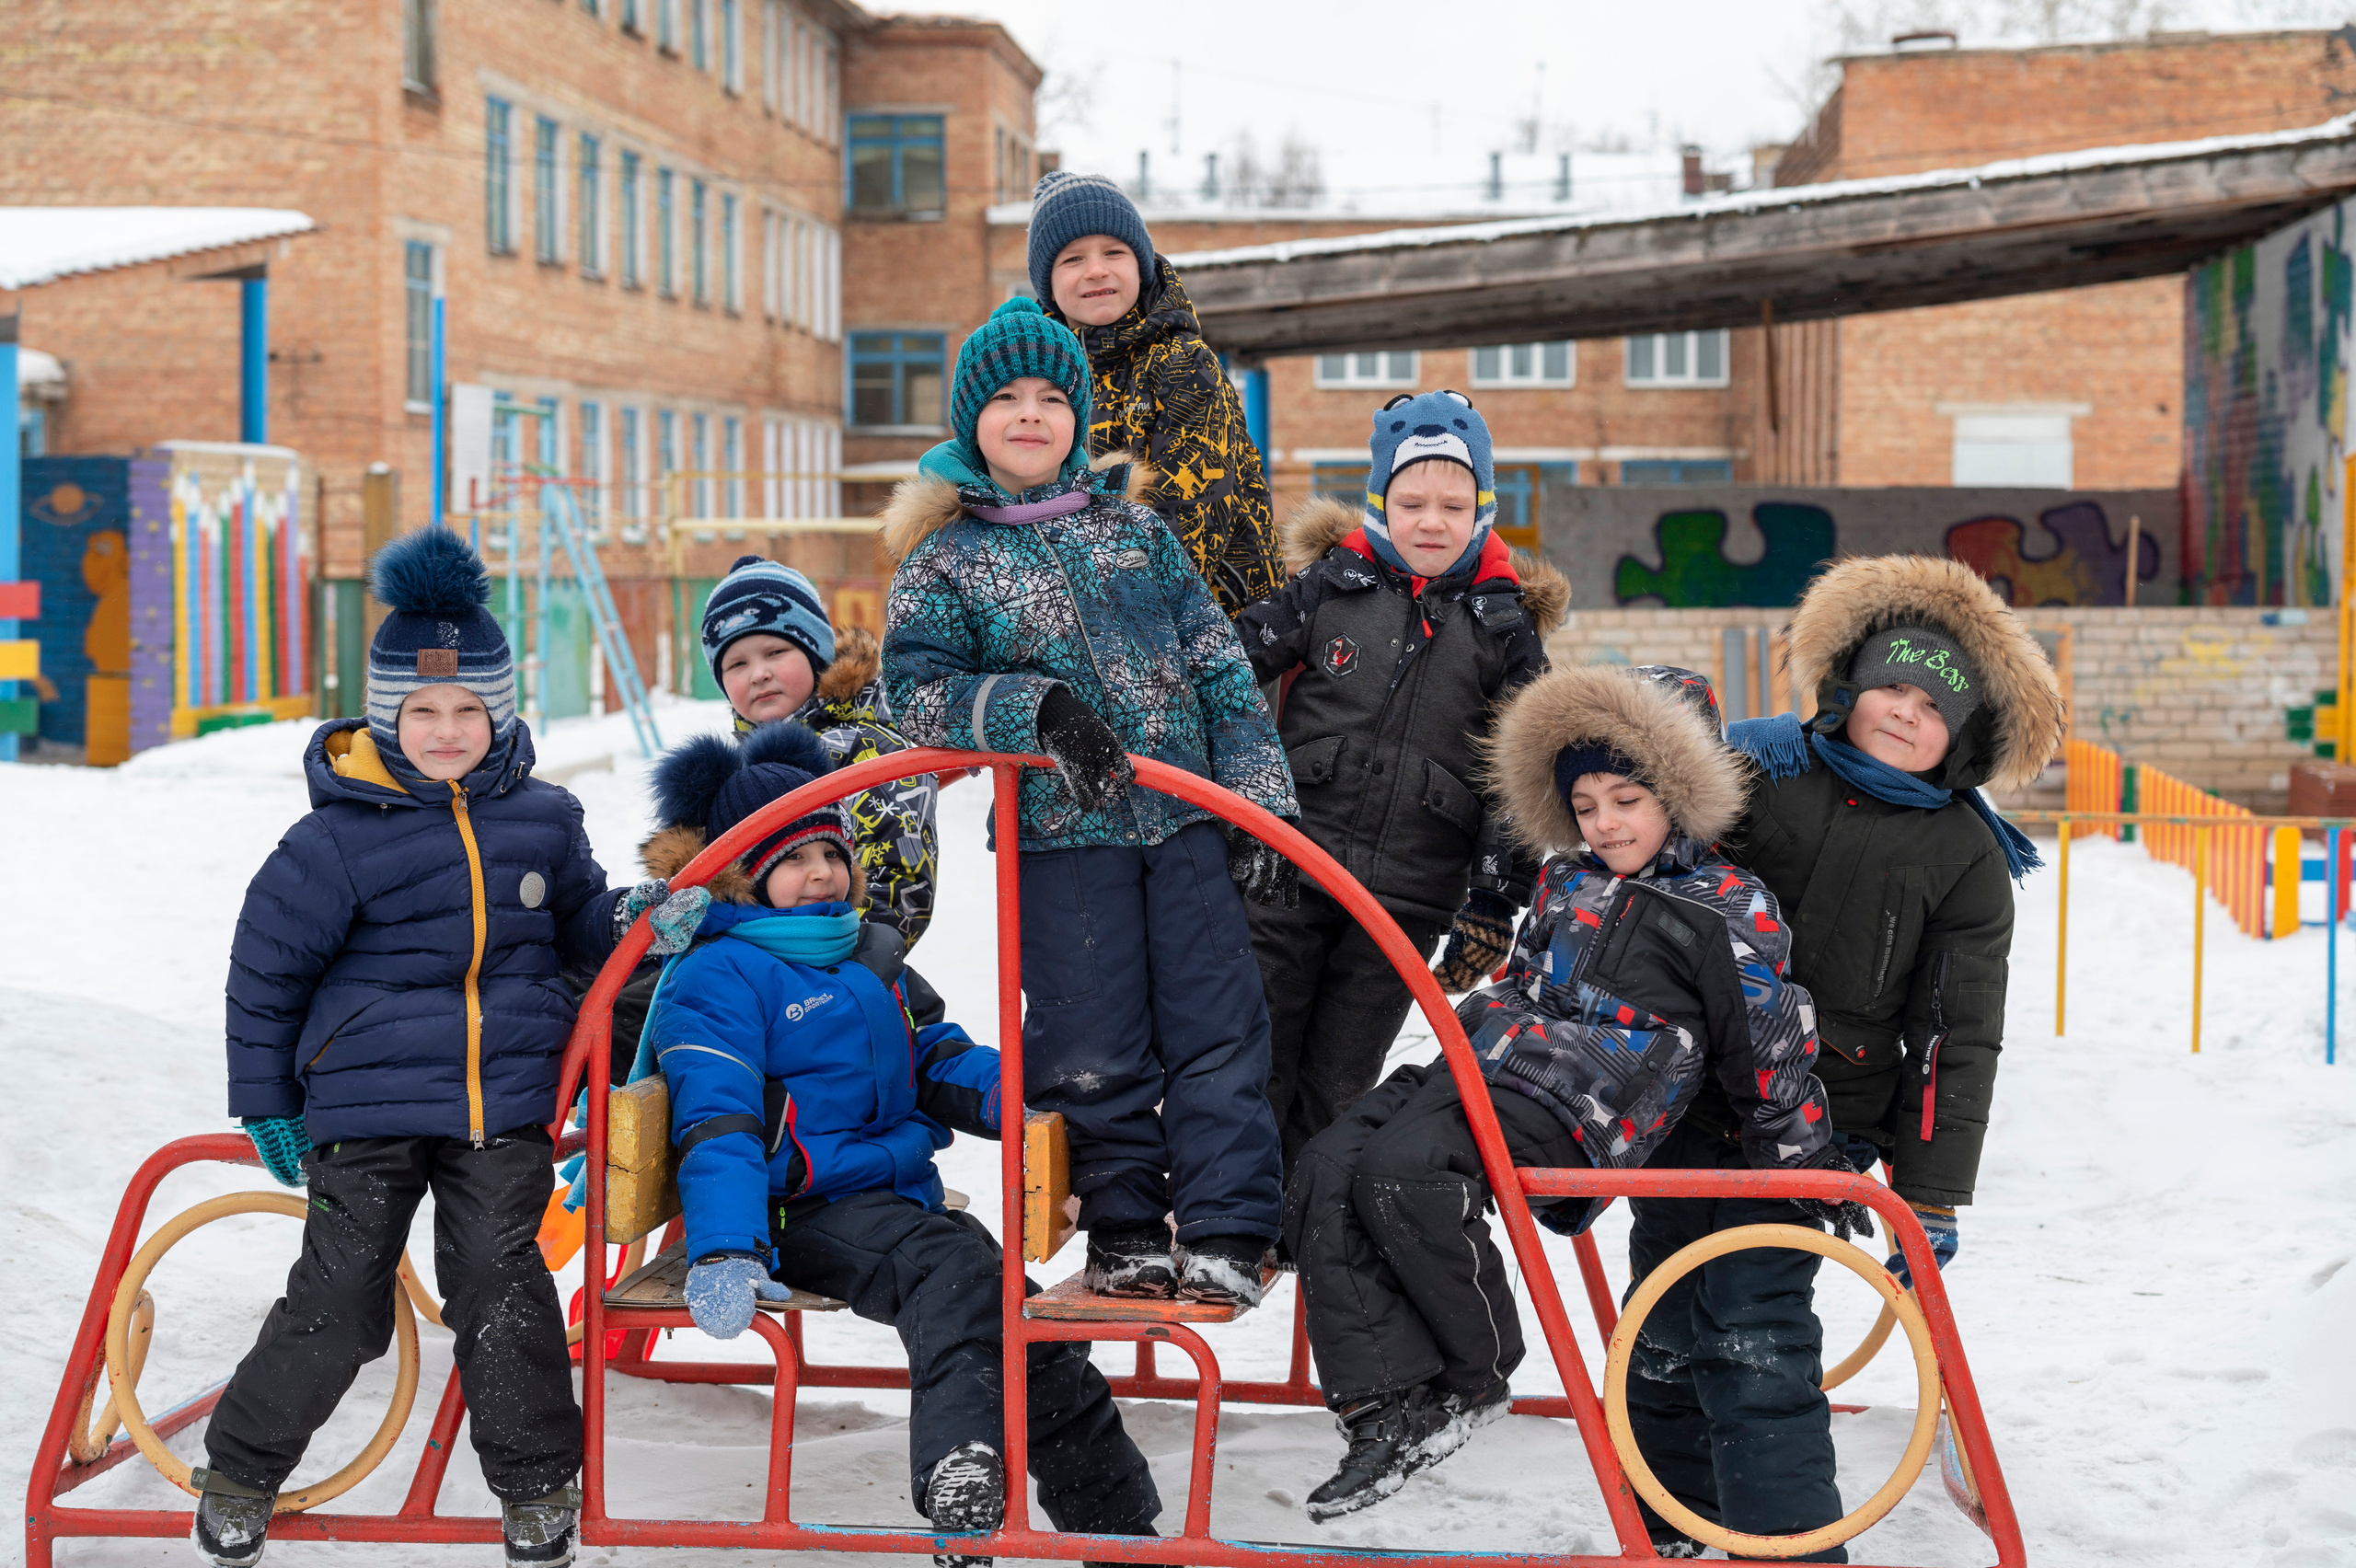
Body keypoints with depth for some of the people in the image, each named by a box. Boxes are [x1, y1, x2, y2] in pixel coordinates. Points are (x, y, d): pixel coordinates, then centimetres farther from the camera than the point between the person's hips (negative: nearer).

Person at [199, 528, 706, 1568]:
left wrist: (641, 921, 0)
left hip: (507, 1102, 3)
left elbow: (578, 921, 22)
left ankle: (538, 1481, 20)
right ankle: (240, 1472, 19)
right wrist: (266, 1104, 3)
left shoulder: (541, 818, 4)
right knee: (340, 1300, 0)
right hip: (367, 1105, -2)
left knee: (502, 1287, 5)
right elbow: (265, 971, 1)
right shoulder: (337, 837, -8)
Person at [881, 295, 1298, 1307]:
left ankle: (1225, 1233, 4)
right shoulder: (945, 560, 4)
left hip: (1188, 819, 2)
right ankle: (1124, 1233, 14)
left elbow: (1221, 667, 11)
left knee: (1217, 1029, -2)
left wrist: (1259, 798, 3)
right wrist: (1032, 707, -23)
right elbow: (916, 687, -8)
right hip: (1060, 839, -2)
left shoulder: (1135, 529, 12)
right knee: (1095, 1049, 0)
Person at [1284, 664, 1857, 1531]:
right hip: (1474, 1067, 8)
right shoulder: (1562, 884, 23)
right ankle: (1388, 1405, -19)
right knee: (1324, 1173, -15)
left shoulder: (1729, 908, 3)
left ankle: (1475, 1377, -15)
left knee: (1400, 1170, -33)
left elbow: (1769, 1043, 6)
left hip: (1568, 1108, -8)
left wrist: (1805, 1159, 11)